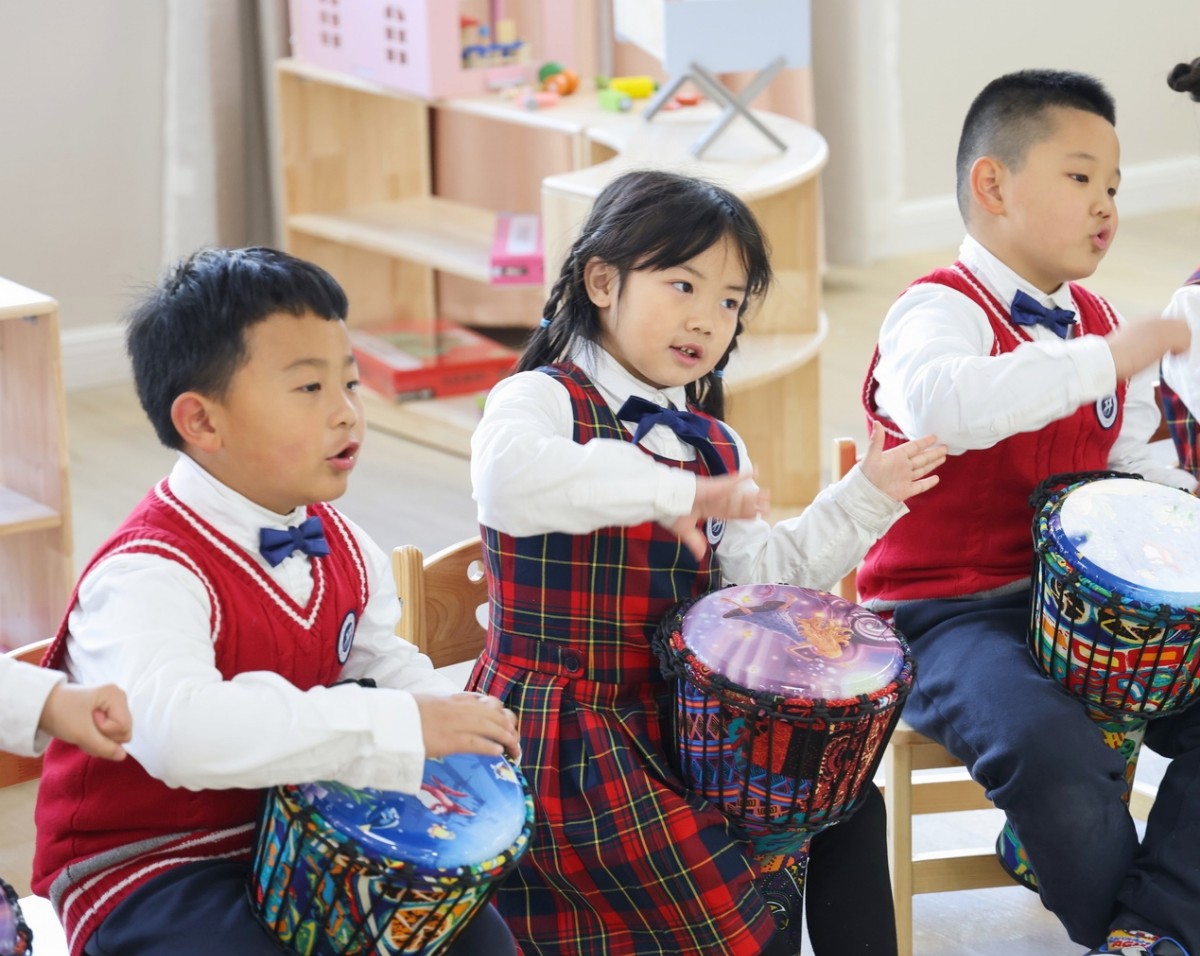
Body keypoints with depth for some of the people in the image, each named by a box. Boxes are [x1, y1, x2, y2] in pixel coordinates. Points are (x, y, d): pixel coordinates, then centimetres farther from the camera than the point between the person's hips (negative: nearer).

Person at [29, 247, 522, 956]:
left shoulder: (339, 546, 3)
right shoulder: (150, 576, -27)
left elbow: (379, 658, 19)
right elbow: (177, 726, -45)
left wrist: (450, 717, -7)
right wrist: (401, 725, -44)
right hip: (147, 870, -7)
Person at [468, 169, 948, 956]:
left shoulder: (714, 445, 13)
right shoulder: (543, 398, -11)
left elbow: (757, 574, 9)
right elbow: (507, 478, -35)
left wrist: (863, 501, 0)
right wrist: (669, 492, -39)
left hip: (682, 712, 8)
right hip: (564, 734, -8)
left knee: (846, 800, 8)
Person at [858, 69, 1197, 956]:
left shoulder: (1096, 319, 15)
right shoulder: (941, 309, -12)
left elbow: (1127, 458, 24)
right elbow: (940, 402, -37)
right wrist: (1111, 356, -34)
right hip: (947, 611, -8)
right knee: (1051, 749, -33)